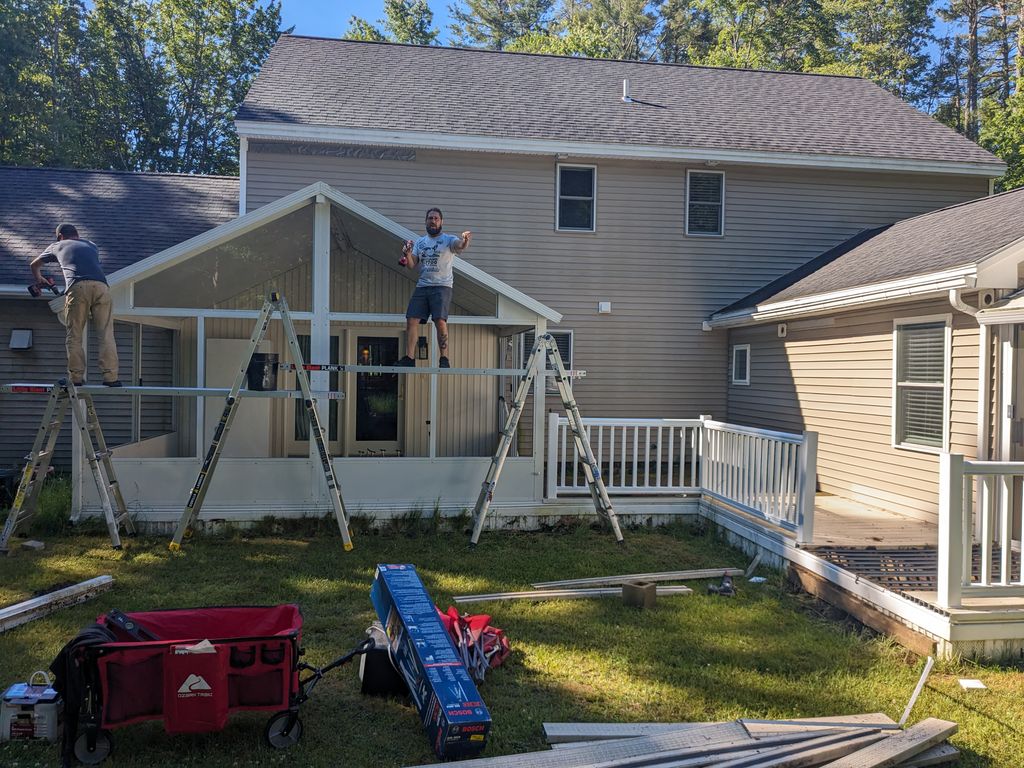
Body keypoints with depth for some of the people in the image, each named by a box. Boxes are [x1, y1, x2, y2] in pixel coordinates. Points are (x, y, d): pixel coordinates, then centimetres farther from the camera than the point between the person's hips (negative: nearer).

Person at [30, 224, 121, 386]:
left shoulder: (58, 246, 30)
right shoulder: (91, 245, 34)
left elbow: (34, 265, 44)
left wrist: (39, 280, 64)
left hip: (77, 287, -1)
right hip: (100, 285, 1)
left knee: (74, 336, 5)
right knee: (106, 335, -2)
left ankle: (76, 377, 0)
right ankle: (110, 377, -10)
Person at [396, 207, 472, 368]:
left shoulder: (448, 240, 1)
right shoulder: (419, 242, 17)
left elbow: (460, 246, -21)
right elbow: (411, 265, 12)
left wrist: (465, 241, -45)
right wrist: (407, 254, -9)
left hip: (442, 287, -5)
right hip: (422, 287, 5)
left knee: (440, 321, -19)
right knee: (411, 320, -2)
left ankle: (444, 359, -14)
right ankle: (409, 358, 4)